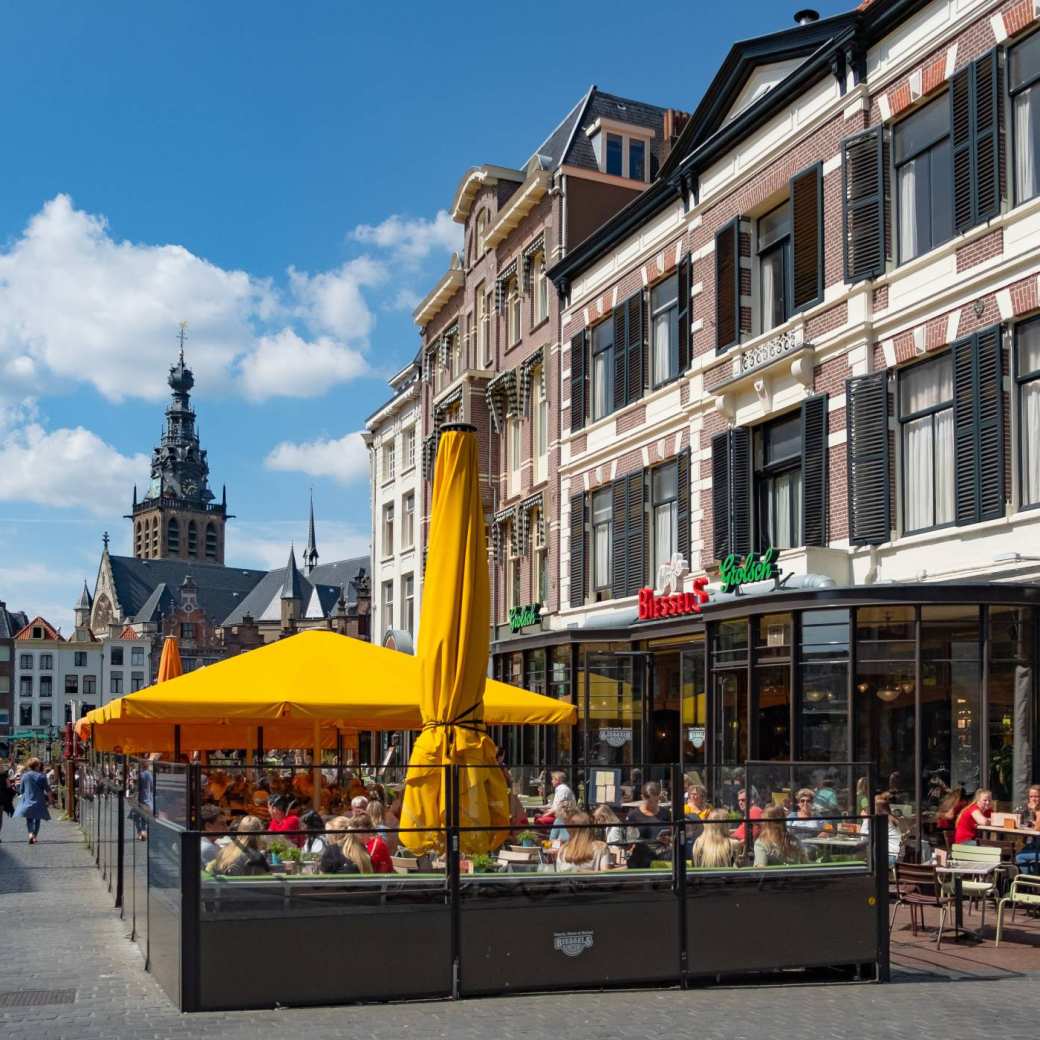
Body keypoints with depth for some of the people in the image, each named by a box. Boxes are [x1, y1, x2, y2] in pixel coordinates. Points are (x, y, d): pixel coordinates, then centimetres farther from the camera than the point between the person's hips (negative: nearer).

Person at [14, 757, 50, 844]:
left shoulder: (24, 775, -2)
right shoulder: (41, 776, -8)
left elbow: (21, 789, 5)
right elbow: (47, 790, -5)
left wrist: (21, 795, 25)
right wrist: (49, 798, 11)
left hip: (27, 801, 1)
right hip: (39, 801, -1)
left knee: (29, 819, 7)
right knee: (37, 820, 12)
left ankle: (30, 834, -16)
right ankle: (35, 836, 10)